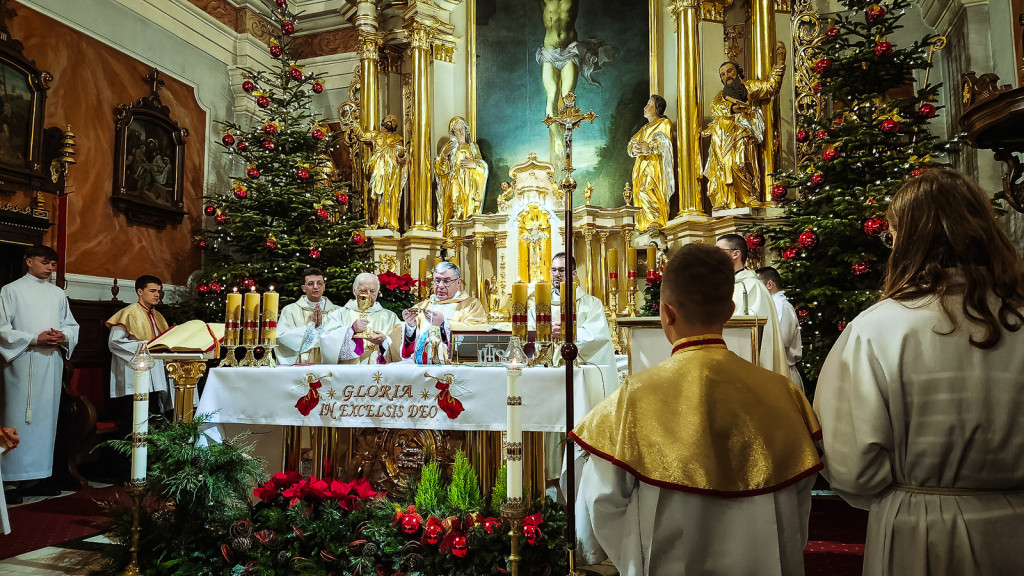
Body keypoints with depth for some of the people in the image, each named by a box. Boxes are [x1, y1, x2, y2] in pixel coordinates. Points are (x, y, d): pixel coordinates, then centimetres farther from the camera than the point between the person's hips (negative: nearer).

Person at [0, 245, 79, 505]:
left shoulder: (58, 293, 16)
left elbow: (71, 325, 17)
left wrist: (63, 336, -5)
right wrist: (34, 339, -14)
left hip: (52, 362, 4)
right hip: (22, 364, -4)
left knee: (47, 418, 6)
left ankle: (41, 475, 12)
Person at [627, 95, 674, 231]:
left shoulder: (664, 123, 6)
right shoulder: (644, 129, 28)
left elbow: (663, 142, -12)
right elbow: (631, 144, 15)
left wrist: (649, 147, -32)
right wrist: (633, 149, -10)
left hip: (654, 166, -7)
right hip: (641, 167, 7)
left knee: (648, 193, -23)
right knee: (640, 195, -3)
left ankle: (655, 224, -26)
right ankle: (644, 227, -5)